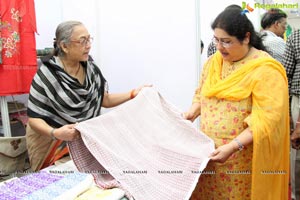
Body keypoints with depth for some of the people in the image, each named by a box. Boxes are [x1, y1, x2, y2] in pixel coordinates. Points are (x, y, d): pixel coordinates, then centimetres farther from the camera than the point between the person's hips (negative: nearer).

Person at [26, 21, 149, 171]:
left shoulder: (91, 69, -3)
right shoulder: (47, 75, -20)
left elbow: (105, 100, 4)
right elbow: (34, 118, -19)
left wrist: (133, 94, -7)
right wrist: (55, 133, -37)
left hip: (84, 139, 5)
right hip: (52, 143, -4)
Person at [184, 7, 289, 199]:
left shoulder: (265, 69, -15)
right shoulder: (213, 61, 5)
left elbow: (267, 119, -20)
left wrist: (234, 146, -26)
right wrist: (192, 112, -2)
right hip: (210, 152, 5)